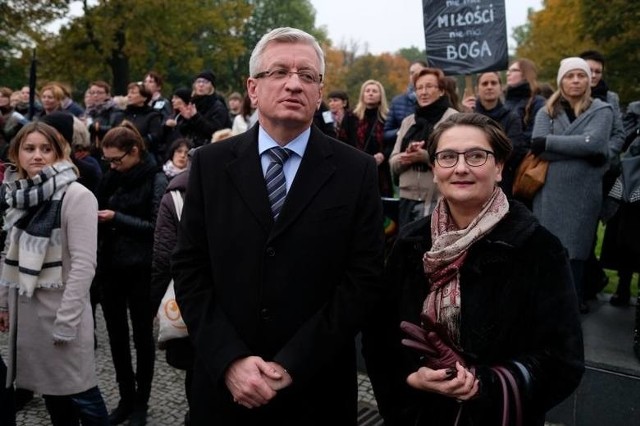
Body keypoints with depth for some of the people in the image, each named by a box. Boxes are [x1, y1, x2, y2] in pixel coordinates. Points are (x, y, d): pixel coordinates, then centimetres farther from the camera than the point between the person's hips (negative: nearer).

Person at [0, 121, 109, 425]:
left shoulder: (76, 195, -14)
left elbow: (83, 264, -17)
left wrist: (65, 321, -18)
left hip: (60, 305, -6)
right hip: (25, 305, 6)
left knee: (78, 391, 3)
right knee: (49, 388, 15)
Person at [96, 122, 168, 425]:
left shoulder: (156, 180, -9)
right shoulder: (112, 177, 8)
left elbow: (156, 227, -14)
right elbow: (104, 212, 17)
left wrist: (117, 218, -18)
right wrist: (97, 218, -5)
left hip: (141, 270, -5)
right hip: (111, 266, 6)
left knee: (142, 336, 8)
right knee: (116, 335, 12)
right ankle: (126, 398, 27)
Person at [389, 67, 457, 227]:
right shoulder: (408, 121, 15)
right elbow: (394, 163, 10)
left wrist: (426, 156, -22)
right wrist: (408, 156, -12)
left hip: (440, 202, -5)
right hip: (408, 201, 5)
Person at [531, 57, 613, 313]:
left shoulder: (601, 110, 6)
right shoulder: (547, 112, 8)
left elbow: (595, 142, -14)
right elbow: (539, 148, -9)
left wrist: (549, 142, -12)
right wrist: (583, 152, -13)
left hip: (584, 192, 0)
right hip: (550, 190, 1)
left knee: (576, 247, 5)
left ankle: (574, 299, 18)